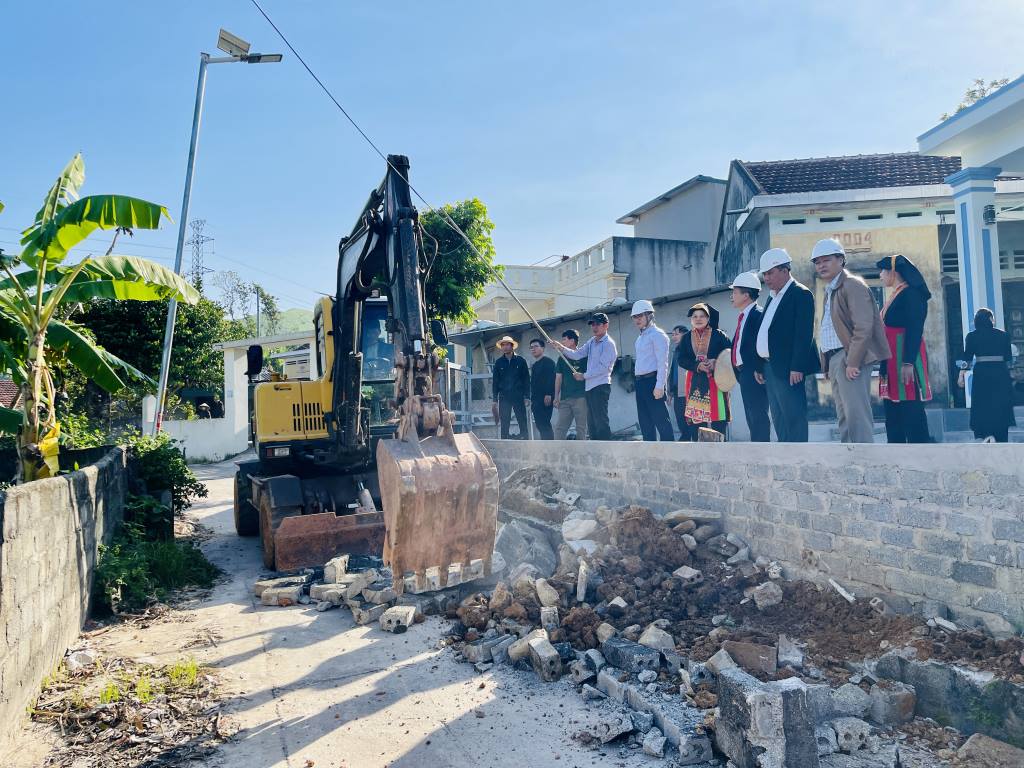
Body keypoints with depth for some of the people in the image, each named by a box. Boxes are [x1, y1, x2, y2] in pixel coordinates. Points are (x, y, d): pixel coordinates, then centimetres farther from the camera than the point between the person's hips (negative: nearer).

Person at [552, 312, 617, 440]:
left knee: (601, 421, -12)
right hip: (589, 387, 9)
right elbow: (577, 354, 11)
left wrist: (584, 375, -9)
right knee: (591, 423, 10)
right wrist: (561, 347, -3)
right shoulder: (591, 342, 17)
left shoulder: (608, 343, -8)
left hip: (601, 386, -8)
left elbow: (603, 367, -14)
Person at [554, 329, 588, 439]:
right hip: (564, 398, 5)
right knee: (559, 427, 0)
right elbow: (558, 378, 16)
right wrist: (556, 397, 11)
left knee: (581, 428, -2)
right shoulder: (562, 358, 16)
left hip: (580, 397, -5)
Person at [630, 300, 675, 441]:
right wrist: (637, 382, 14)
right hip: (640, 382, 9)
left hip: (652, 381, -9)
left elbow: (662, 363, -14)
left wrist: (659, 386, -21)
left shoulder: (657, 334, -7)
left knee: (661, 419, -8)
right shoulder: (640, 337, 19)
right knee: (645, 421, 10)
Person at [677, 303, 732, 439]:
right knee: (694, 418, 0)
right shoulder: (686, 338, 11)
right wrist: (697, 366, -15)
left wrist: (716, 362, -21)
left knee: (718, 423, -6)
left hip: (715, 381, -3)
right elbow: (681, 359, 2)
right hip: (694, 382, 3)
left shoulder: (718, 335, 3)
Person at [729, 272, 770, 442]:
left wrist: (759, 371, -19)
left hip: (754, 375, -10)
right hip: (744, 375, 10)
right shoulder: (743, 317, 18)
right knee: (752, 417, 13)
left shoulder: (759, 315, -11)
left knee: (758, 416, -9)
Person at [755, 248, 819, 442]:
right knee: (779, 420, 11)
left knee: (794, 417, -7)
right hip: (770, 367, 9)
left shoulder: (801, 294, -8)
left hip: (788, 368, -9)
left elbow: (804, 334, -16)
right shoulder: (773, 297, 20)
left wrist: (797, 367, -22)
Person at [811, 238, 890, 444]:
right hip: (834, 359, 9)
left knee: (856, 415, -12)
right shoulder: (830, 290, 20)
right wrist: (827, 364, 12)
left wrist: (852, 362, -20)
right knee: (844, 417, 11)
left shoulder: (852, 285, -7)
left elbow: (863, 327, -16)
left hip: (850, 359, -9)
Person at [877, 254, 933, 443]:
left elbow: (915, 330, -17)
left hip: (905, 359, -10)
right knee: (892, 412, 10)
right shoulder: (893, 297, 19)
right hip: (891, 361, 10)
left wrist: (908, 363, -25)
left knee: (911, 411, -9)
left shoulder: (911, 293, -9)